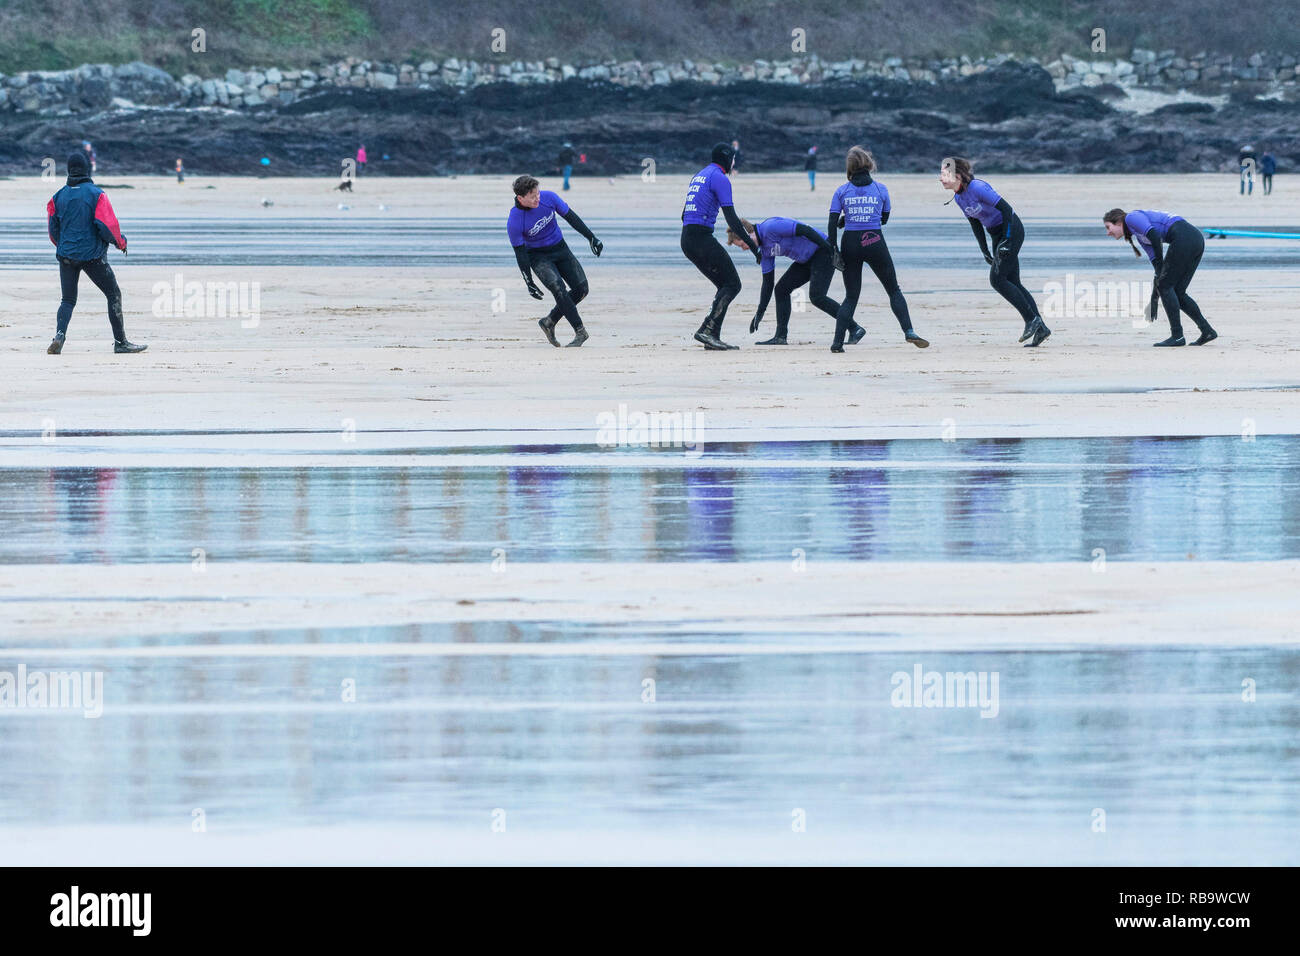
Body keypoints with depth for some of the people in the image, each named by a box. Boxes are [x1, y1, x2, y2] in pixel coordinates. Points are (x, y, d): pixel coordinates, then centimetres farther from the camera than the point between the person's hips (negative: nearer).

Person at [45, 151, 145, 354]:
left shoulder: (59, 196, 3)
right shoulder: (96, 194, -10)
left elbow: (53, 228, 9)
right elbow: (107, 225, -13)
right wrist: (120, 242, 5)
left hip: (66, 254, 4)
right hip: (93, 254, -4)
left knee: (68, 300, 11)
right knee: (114, 295, 9)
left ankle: (60, 334, -14)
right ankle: (120, 342, 8)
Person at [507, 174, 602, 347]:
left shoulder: (548, 197, -16)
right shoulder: (514, 221, -25)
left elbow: (571, 217, -4)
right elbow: (520, 254, -17)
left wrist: (591, 238, -2)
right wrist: (529, 283, -15)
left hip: (560, 248, 5)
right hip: (538, 255, -5)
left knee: (581, 288, -5)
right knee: (558, 287, -27)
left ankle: (549, 321, 10)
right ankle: (580, 331, -21)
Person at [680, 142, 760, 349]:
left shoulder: (699, 176, 23)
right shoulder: (719, 178, -6)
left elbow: (685, 215, 27)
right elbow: (731, 217, -14)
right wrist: (752, 244, -12)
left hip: (686, 239, 9)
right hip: (702, 237, -9)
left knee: (726, 285, 13)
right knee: (733, 285, -6)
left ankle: (713, 338, 4)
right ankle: (706, 330, -19)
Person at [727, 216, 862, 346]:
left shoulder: (770, 227, -21)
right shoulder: (764, 249, 8)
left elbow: (805, 230, -26)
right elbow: (767, 282, 14)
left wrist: (830, 249, -30)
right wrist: (759, 313, 13)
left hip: (823, 251, -10)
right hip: (807, 260, 10)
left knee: (816, 296, -18)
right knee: (782, 289, 5)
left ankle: (855, 329, -12)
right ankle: (780, 336, 6)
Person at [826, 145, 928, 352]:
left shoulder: (842, 192, 0)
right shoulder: (880, 189, 0)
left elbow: (832, 223, -3)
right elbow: (884, 218, 11)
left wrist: (833, 250, 1)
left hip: (850, 244, 1)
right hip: (875, 242, -1)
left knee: (851, 297, 9)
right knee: (894, 290, 9)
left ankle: (838, 342, -1)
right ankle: (908, 331, -5)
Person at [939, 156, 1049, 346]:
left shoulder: (977, 188, -22)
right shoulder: (958, 197, 4)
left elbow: (1006, 209, -21)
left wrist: (1007, 240, -22)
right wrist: (985, 251, 11)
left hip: (1011, 229, -9)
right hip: (997, 234, 9)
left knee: (997, 279, -13)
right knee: (1012, 283, 5)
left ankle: (1032, 319, -6)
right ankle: (1040, 328, 7)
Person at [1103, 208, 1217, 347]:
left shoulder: (1131, 217, 3)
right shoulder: (1139, 236, 28)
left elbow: (1154, 235, -14)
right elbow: (1155, 261, 25)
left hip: (1184, 236, -9)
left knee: (1165, 286, -1)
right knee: (1178, 292, 12)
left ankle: (1177, 336, 0)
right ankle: (1207, 331, 11)